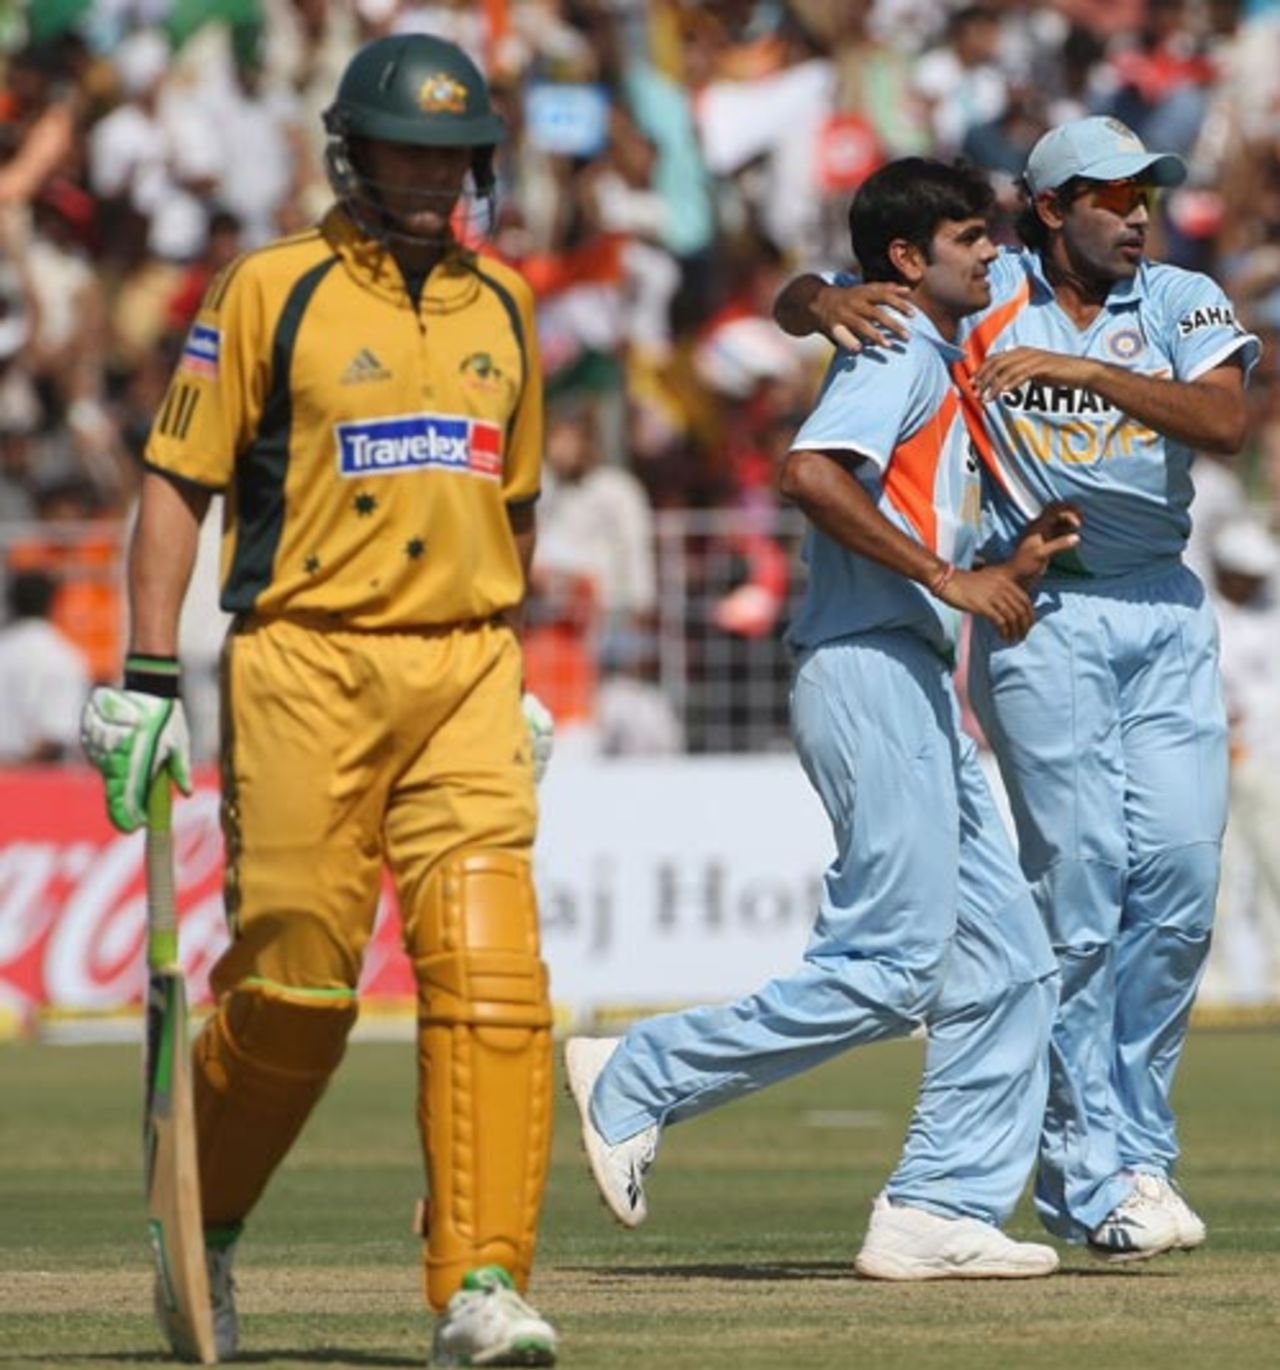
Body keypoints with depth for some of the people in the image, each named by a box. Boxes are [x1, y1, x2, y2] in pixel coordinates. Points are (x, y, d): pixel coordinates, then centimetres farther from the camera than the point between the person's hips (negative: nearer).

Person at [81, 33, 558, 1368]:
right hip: (305, 668, -4)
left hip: (464, 675, 4)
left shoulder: (500, 306, 14)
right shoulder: (269, 291, 0)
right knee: (294, 982, -3)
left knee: (490, 978, -10)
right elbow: (177, 483, 0)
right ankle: (199, 1225, 23)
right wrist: (146, 680, -7)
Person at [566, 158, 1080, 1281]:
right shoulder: (894, 349, -5)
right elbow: (812, 472, -24)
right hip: (869, 671, -10)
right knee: (890, 966, -13)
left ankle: (945, 1206, 4)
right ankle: (637, 1082, -6)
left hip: (919, 689, 10)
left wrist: (1014, 568, 12)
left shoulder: (935, 365, 25)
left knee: (1007, 963, 5)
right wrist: (946, 576, -22)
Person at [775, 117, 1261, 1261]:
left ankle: (1137, 1145, 11)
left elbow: (1227, 423, -16)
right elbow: (797, 300, 1)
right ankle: (1091, 1174, -3)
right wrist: (826, 301, -23)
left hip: (1169, 615, 3)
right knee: (1079, 882, -8)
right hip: (1042, 619, -3)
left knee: (1181, 869, -3)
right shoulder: (982, 298, -1)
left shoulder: (1182, 303, 3)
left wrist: (1083, 369, -24)